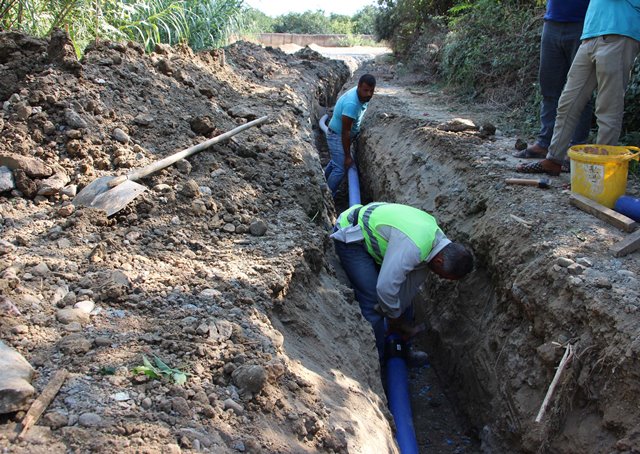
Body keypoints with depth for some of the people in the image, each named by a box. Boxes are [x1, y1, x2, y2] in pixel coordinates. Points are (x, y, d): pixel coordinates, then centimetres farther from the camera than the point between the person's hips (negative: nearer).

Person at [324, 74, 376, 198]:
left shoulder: (363, 96, -10)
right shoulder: (351, 104, -37)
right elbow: (345, 132, -31)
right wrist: (348, 156, -25)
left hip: (344, 135, 10)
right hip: (337, 136, -10)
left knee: (336, 161, 25)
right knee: (340, 168, -7)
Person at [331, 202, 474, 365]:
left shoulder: (437, 238, -5)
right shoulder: (413, 247, -36)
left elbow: (413, 282, 6)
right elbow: (385, 287, -34)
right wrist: (395, 318, -13)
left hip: (371, 232, 9)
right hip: (349, 238, -9)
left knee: (404, 291, 10)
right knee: (372, 302, -14)